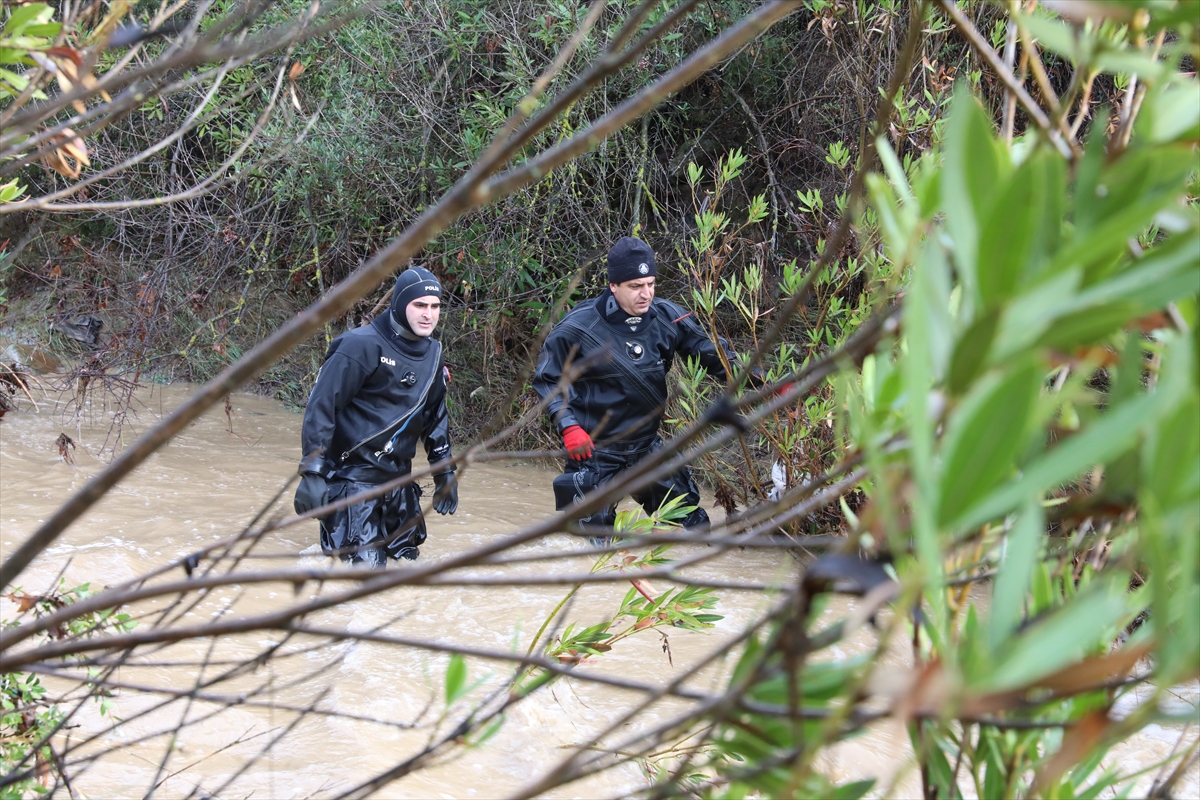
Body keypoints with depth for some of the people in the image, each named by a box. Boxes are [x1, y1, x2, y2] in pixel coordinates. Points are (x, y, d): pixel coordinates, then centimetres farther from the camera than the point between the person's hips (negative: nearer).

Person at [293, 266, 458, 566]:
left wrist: (445, 471, 21)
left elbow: (435, 415, 22)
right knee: (365, 564, -14)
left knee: (407, 555, 10)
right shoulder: (363, 346, -17)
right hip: (354, 474, -7)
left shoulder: (432, 354, 8)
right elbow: (321, 407, -18)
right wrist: (312, 472, -23)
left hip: (398, 476, 8)